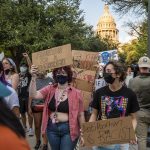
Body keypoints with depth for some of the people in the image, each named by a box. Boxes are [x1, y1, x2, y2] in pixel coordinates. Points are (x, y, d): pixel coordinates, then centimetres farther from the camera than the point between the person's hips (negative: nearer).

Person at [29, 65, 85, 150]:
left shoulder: (76, 93, -6)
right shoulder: (49, 90, 1)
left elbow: (80, 115, -2)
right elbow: (34, 95, -14)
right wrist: (34, 77, -24)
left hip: (69, 129, -3)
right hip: (52, 128, 3)